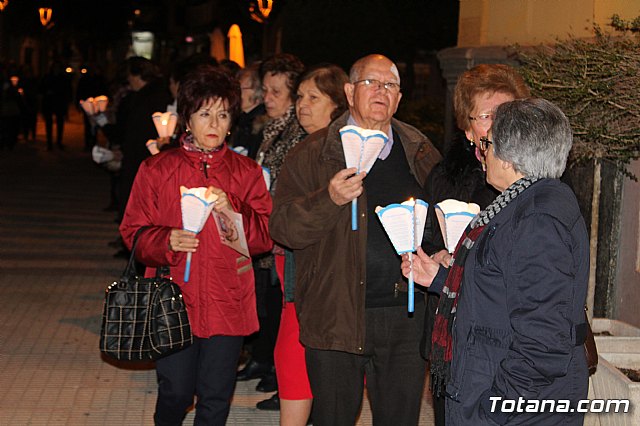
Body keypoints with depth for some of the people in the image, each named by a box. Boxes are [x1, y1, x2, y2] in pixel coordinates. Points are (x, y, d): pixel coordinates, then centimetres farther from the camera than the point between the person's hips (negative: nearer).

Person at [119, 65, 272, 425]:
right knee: (176, 393, 1)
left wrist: (233, 212, -15)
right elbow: (134, 233, 2)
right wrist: (167, 240, -18)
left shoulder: (247, 172, 8)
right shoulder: (157, 170, 4)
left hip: (228, 304, 1)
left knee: (217, 395, 3)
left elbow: (266, 236, 2)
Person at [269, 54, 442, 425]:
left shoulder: (422, 154, 10)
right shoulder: (313, 154, 1)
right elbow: (282, 227, -5)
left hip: (406, 315, 2)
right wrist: (330, 199, -21)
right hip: (335, 317, -2)